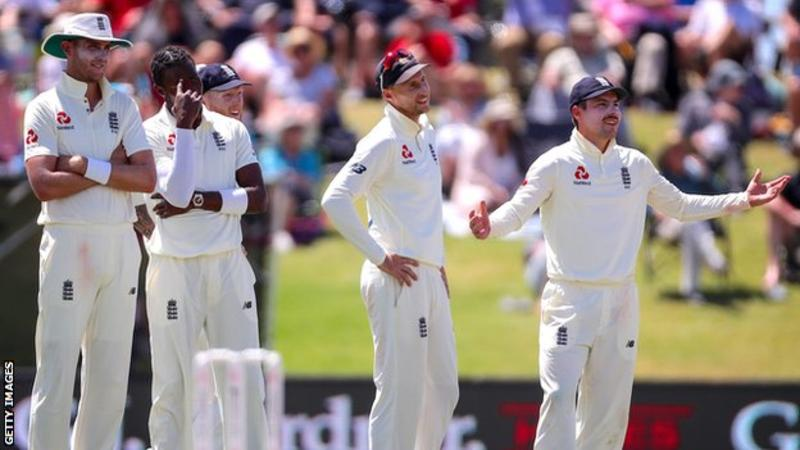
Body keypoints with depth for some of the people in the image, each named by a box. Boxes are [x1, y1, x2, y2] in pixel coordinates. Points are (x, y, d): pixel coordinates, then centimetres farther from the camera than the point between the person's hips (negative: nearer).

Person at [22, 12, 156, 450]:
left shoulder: (123, 105, 12)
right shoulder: (45, 107, 0)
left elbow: (146, 178, 0)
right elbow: (44, 184, -13)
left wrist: (85, 166, -9)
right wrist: (112, 168, -9)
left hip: (121, 245, 5)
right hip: (70, 243, -5)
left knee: (111, 372, 6)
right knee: (57, 369, -7)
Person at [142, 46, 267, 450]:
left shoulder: (231, 130, 9)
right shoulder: (149, 133, -2)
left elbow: (257, 198, 2)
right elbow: (177, 193, -16)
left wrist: (197, 200, -11)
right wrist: (184, 125, -14)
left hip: (228, 265, 3)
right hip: (174, 268, -3)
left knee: (246, 381, 3)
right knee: (172, 384, -3)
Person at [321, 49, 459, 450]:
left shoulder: (425, 131, 14)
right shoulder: (384, 142, -13)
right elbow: (335, 199, -23)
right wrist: (380, 257, -19)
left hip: (430, 277, 9)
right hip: (398, 279, -9)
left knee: (443, 387, 13)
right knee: (400, 389, -8)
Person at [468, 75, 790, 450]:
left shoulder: (636, 165, 10)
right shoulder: (556, 164, -4)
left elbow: (679, 206, 22)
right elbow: (518, 209, -13)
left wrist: (742, 201, 15)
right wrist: (489, 226, -35)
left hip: (620, 302, 5)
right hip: (569, 299, -5)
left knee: (609, 403, 6)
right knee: (560, 395, -16)